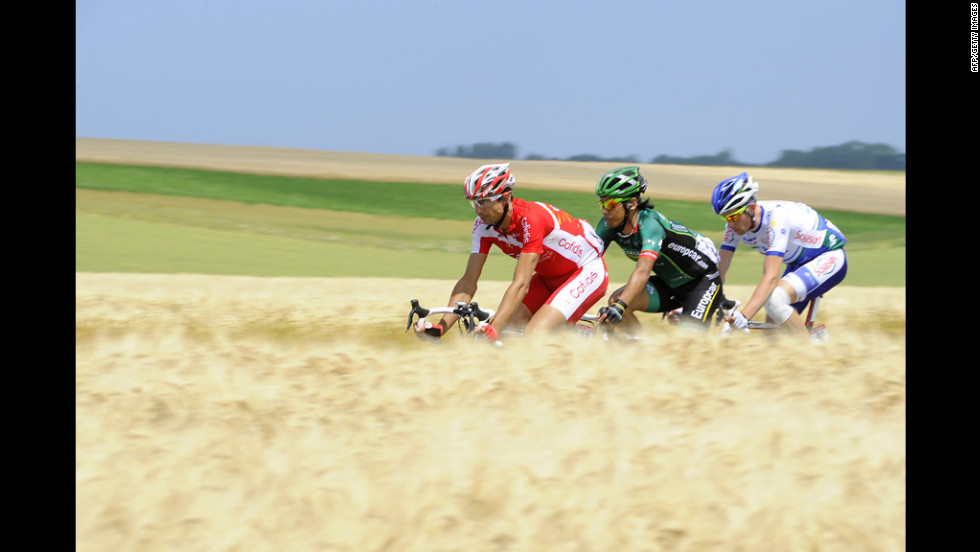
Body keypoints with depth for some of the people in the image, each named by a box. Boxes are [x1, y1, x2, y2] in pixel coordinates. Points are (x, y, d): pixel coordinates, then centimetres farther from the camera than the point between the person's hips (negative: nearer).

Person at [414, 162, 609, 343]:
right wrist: (440, 327, -25)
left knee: (533, 336, -26)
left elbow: (521, 284, -40)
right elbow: (469, 281, -12)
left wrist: (494, 329, -51)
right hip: (549, 276, 8)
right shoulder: (484, 224, -12)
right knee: (507, 331, -13)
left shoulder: (531, 219, -33)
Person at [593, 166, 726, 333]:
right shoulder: (610, 225, -13)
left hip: (703, 280, -6)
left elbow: (642, 271, -47)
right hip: (669, 283, 6)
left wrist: (619, 307, -60)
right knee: (615, 300, -18)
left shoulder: (650, 224, -34)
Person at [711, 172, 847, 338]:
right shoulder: (736, 223, -12)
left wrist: (744, 316, -52)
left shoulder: (776, 218, -34)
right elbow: (720, 270, -6)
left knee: (774, 299, -31)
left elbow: (771, 277, -42)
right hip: (800, 263, 8)